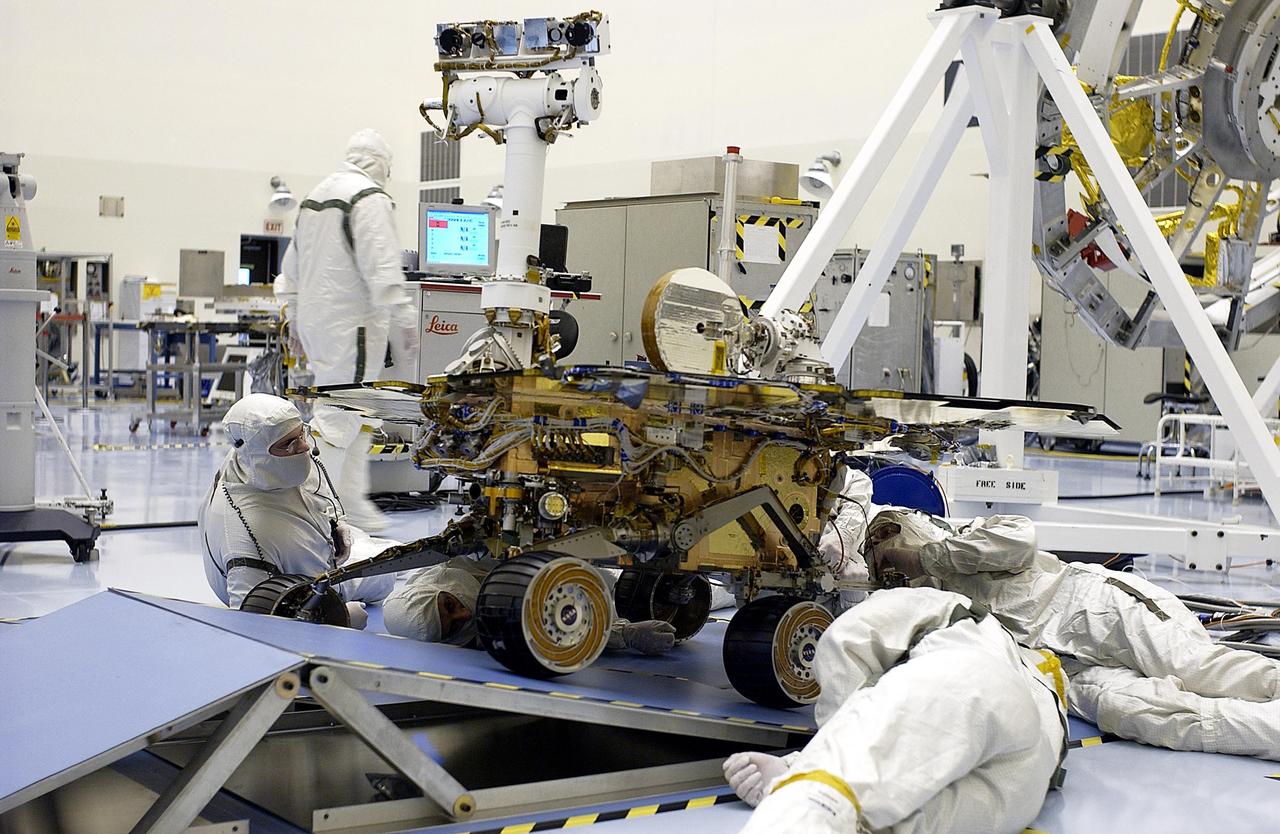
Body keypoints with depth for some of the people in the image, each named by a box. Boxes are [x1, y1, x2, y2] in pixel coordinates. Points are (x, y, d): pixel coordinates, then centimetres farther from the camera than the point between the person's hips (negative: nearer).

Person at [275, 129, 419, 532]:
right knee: (340, 415, -6)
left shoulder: (315, 196, 18)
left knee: (356, 411, 16)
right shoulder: (370, 198, -10)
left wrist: (293, 315, 30)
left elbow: (291, 268, 24)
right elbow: (382, 268, -20)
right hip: (352, 321, -9)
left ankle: (352, 501, 19)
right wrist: (404, 322, -19)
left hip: (313, 318, 9)